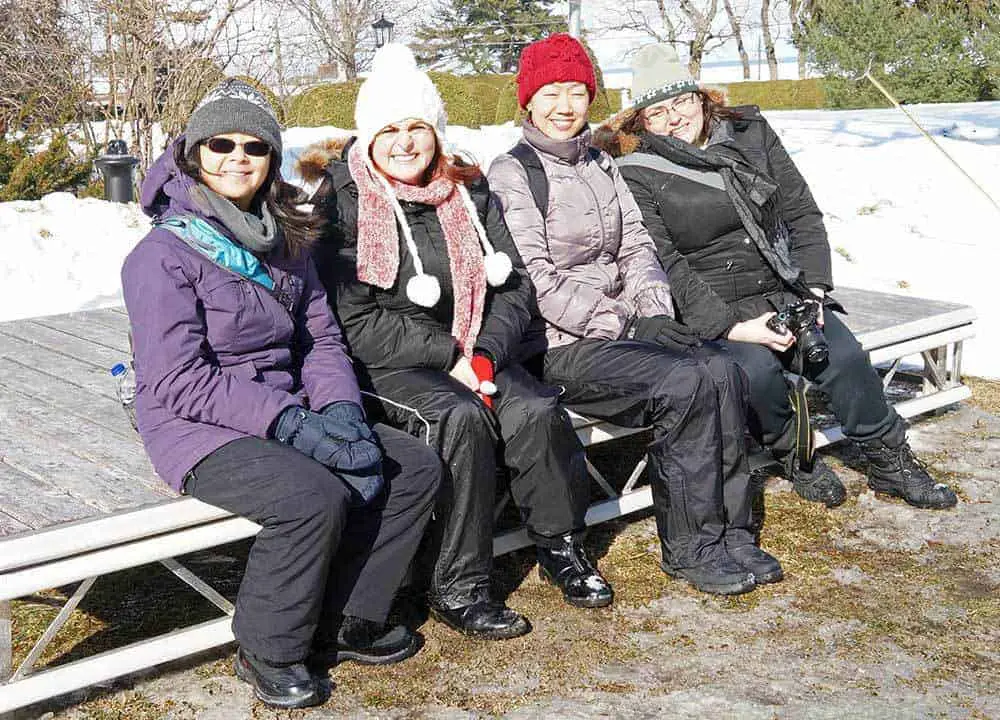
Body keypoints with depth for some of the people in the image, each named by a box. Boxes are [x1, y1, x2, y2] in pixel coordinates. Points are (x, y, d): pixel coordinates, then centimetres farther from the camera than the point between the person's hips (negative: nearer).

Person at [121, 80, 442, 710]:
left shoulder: (284, 241, 9)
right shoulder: (163, 255, -14)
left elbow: (322, 340, 11)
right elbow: (178, 382, -19)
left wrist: (339, 408, -10)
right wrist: (290, 422, -24)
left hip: (285, 412, 8)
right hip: (196, 427, -7)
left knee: (416, 467, -5)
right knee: (316, 496, -31)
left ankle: (347, 622, 8)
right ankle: (270, 652, -5)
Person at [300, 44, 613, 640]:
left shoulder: (469, 192, 10)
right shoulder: (341, 201, -6)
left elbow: (515, 288, 7)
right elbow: (356, 321, -12)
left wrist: (484, 354, -11)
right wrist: (450, 355, -16)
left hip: (475, 355, 5)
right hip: (382, 366, -4)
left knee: (538, 411, -22)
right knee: (461, 418, -32)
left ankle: (561, 547, 1)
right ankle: (458, 589, -20)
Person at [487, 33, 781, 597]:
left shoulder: (602, 166, 19)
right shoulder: (512, 174, -5)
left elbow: (637, 247, 15)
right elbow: (534, 281, -13)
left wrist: (657, 314, -3)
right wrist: (616, 325, -15)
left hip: (623, 326, 7)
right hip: (558, 345, -6)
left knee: (723, 372, -18)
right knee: (686, 384, -26)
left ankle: (731, 533, -9)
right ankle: (690, 546, -12)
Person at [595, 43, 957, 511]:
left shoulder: (750, 133, 8)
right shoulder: (637, 174, -6)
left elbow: (802, 213, 10)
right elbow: (665, 266, -14)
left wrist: (813, 289, -4)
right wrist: (731, 328, -23)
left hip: (782, 288, 4)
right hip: (709, 309, -4)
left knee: (844, 356, -19)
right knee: (755, 367, -33)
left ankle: (891, 463, 3)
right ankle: (793, 456, -3)